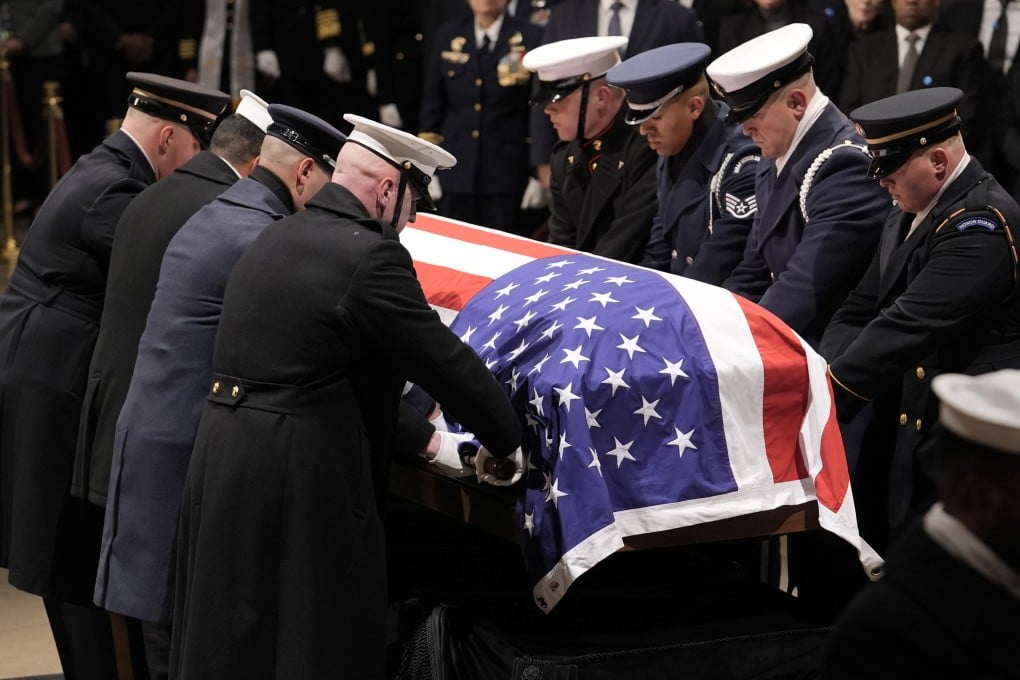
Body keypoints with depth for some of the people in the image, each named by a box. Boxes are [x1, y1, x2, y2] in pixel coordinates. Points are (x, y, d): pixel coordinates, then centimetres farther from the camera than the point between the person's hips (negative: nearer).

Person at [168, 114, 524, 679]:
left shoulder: (275, 239, 13)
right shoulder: (369, 255, -15)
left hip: (223, 461, 9)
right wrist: (508, 441, 5)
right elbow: (446, 361, -10)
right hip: (304, 484, -9)